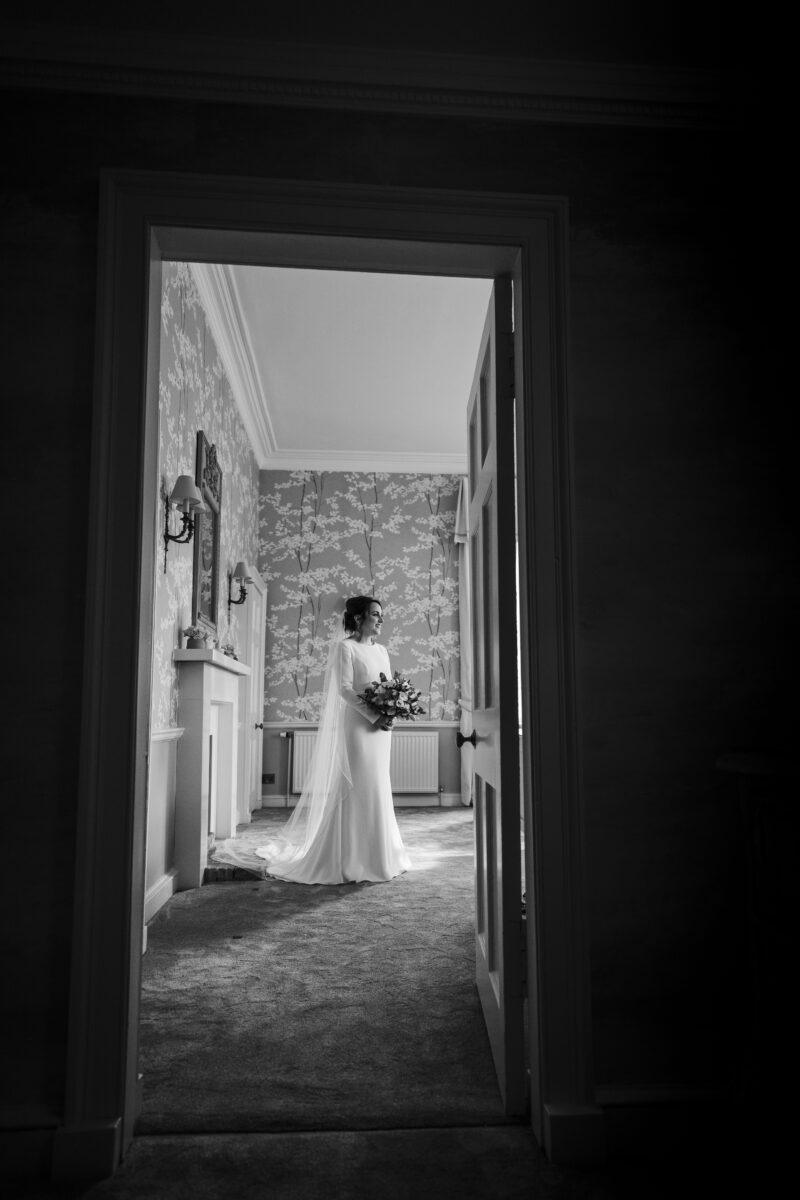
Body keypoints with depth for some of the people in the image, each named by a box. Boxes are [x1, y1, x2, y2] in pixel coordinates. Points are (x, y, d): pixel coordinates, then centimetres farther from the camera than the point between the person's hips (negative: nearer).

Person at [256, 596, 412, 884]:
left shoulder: (381, 650, 16)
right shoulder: (344, 647, -6)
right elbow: (344, 688, -14)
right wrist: (373, 715, -19)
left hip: (380, 729, 7)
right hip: (356, 725, -7)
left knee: (376, 790, 11)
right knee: (354, 790, -4)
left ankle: (377, 855, 21)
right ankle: (350, 859, 5)